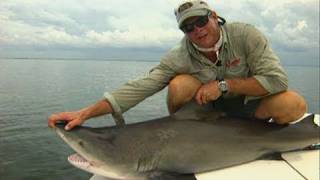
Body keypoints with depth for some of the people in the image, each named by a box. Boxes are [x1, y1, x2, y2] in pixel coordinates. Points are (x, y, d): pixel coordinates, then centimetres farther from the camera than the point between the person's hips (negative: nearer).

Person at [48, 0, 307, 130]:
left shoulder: (244, 35, -19)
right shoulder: (179, 57, -19)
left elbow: (277, 78, -23)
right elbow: (141, 87, -28)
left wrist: (224, 84, -28)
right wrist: (85, 113, -38)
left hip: (248, 104, 1)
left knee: (295, 104, -26)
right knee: (180, 84, -29)